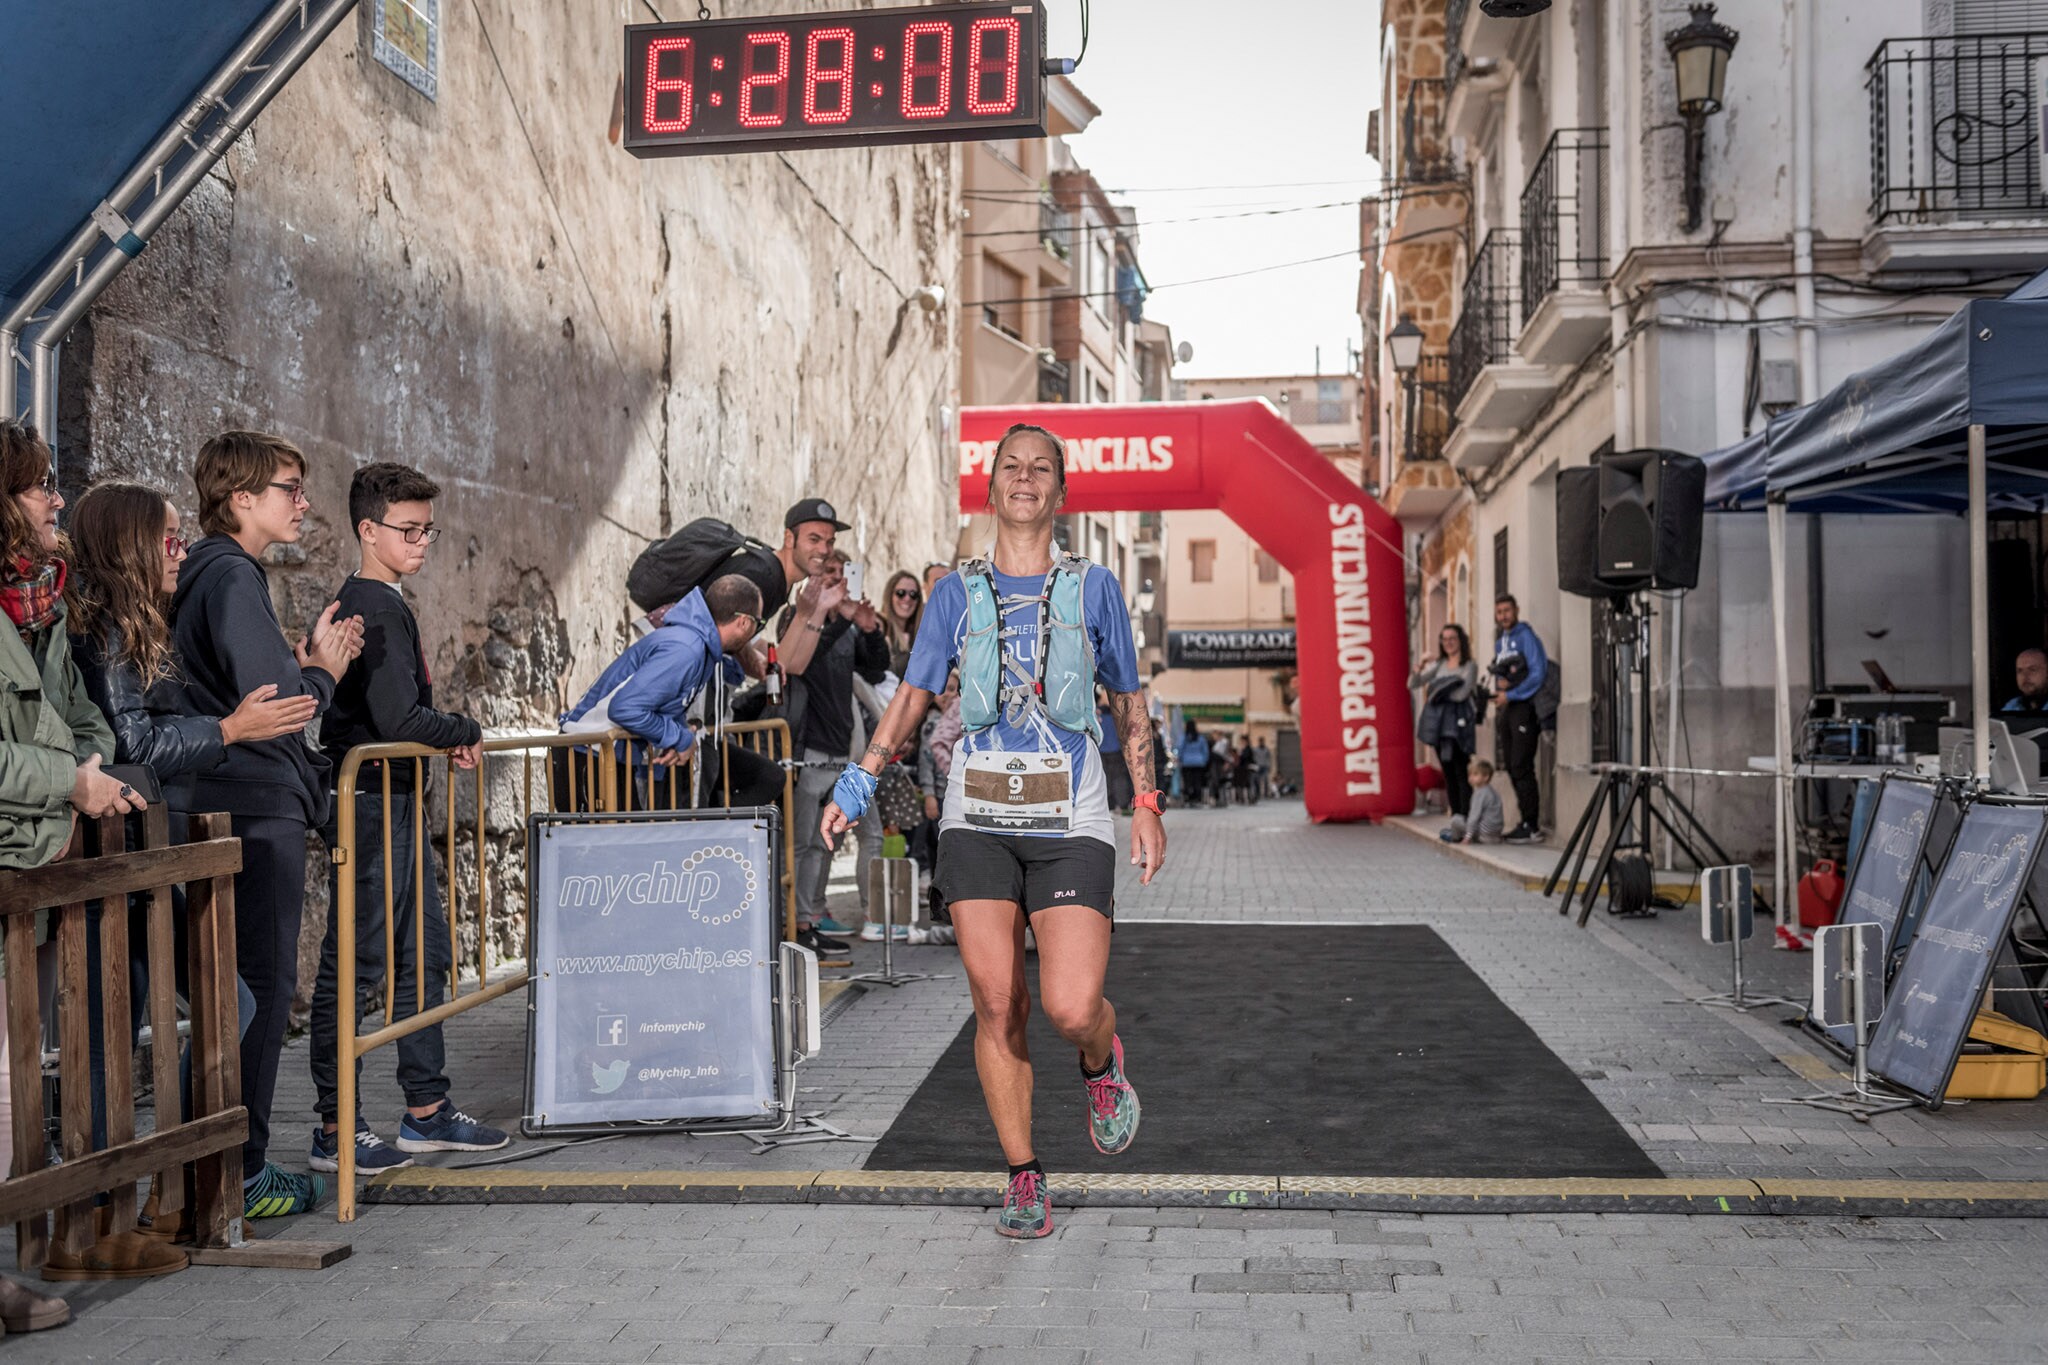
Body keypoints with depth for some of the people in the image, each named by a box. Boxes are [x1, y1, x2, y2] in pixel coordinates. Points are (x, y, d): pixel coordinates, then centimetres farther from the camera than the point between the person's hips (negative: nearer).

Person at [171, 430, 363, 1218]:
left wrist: (306, 662, 9)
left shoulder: (210, 575, 19)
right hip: (257, 807, -10)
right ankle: (238, 1174, 2)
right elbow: (268, 702, -19)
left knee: (250, 983, 15)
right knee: (262, 984, -4)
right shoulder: (232, 576, -13)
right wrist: (321, 671, -2)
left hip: (240, 809, 10)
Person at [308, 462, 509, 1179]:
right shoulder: (375, 608, -15)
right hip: (369, 804, -10)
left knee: (424, 953, 14)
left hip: (397, 805, 11)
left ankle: (427, 1110, 23)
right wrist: (468, 732, -7)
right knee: (355, 965, -3)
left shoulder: (378, 604, 16)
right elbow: (397, 721, -23)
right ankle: (334, 1129, 5)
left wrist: (445, 740, 7)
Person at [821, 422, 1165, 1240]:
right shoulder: (957, 594, 9)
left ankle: (1102, 1062, 24)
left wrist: (1147, 805, 8)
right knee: (996, 1007, -1)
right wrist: (859, 780, 1)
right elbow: (913, 695, 13)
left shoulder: (1092, 588, 8)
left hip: (1070, 820, -1)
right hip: (979, 819, 1)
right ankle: (1024, 1180, 16)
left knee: (1070, 1007, -14)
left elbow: (1129, 704, 14)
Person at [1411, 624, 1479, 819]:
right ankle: (1455, 816, 12)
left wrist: (1437, 691, -5)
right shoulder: (1438, 665, 13)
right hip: (1438, 722, 5)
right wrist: (1419, 669, -12)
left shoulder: (1470, 666, -1)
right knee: (1448, 772, 7)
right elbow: (1412, 684, 7)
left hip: (1458, 723, -5)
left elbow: (1462, 694, -12)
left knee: (1461, 772, -9)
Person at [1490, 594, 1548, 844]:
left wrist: (1510, 694, -13)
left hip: (1525, 708, -8)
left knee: (1522, 768, -10)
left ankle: (1532, 827, -6)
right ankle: (1526, 821, 16)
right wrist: (1499, 684, 2)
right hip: (1507, 710, 9)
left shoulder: (1526, 637, -9)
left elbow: (1537, 674, -15)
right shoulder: (1500, 641, 17)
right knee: (1513, 769, 9)